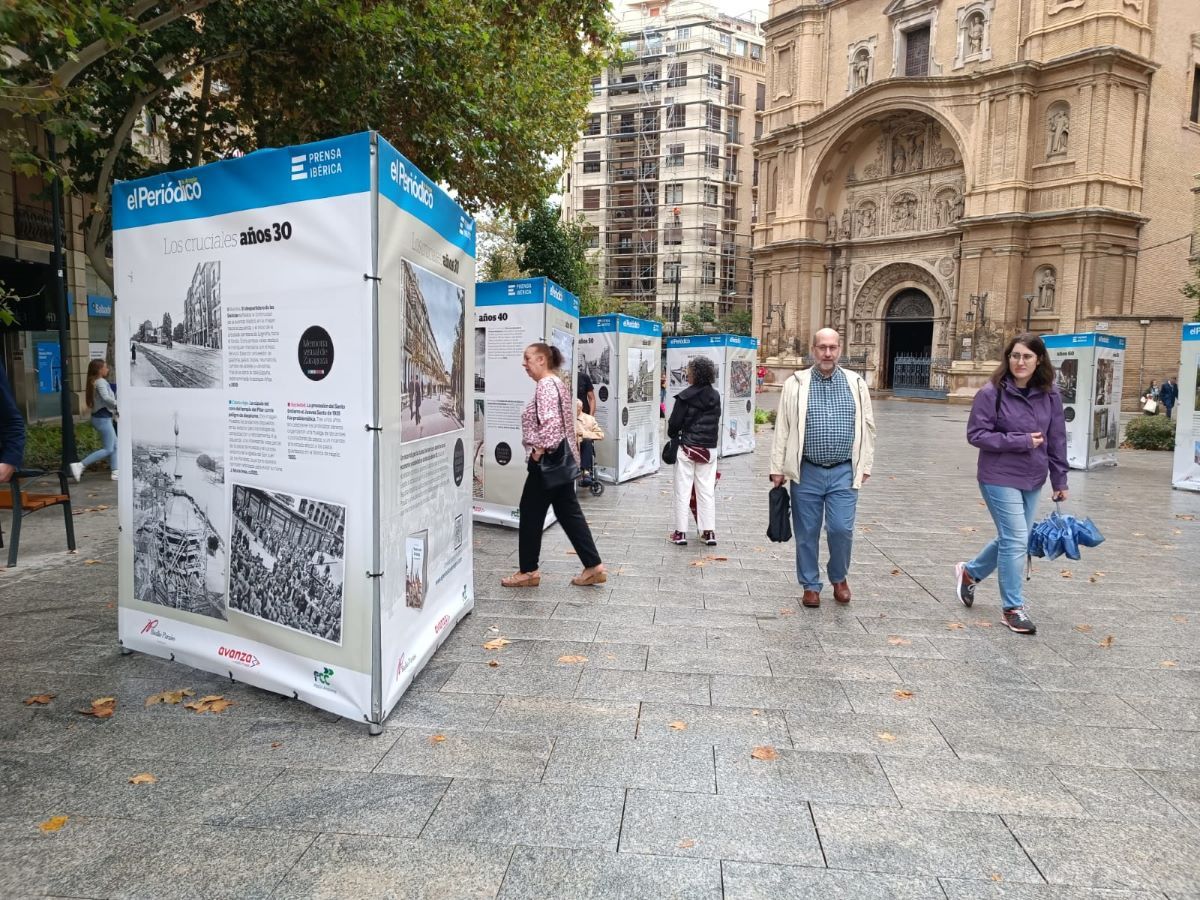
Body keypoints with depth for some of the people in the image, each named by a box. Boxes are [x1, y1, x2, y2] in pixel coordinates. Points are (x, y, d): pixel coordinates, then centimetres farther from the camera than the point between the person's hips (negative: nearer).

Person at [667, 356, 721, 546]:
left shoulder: (686, 396, -12)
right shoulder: (715, 396, 4)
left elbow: (674, 422, -9)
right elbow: (716, 422, 9)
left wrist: (673, 435, 11)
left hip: (687, 448, -4)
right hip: (709, 449, 5)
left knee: (683, 491, 3)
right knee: (707, 491, 10)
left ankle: (680, 532, 5)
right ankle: (709, 532, 11)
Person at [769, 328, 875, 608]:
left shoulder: (856, 384, 6)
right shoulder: (796, 384, 1)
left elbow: (867, 427, 10)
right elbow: (782, 428, 1)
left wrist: (865, 466, 7)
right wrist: (778, 468, -1)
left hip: (844, 472, 1)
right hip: (806, 472, 0)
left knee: (841, 529, -3)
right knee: (807, 532, 7)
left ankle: (839, 577, 24)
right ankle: (810, 585, 23)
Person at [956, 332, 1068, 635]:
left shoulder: (1049, 395, 1)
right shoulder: (991, 393, -13)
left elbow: (1057, 439, 6)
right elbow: (976, 434, -12)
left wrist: (1059, 480, 6)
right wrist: (1021, 441, -18)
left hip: (1033, 480, 6)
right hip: (1000, 478, -6)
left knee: (1012, 539, 15)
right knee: (1016, 540, -4)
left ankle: (970, 572, 39)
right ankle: (1013, 608, 10)